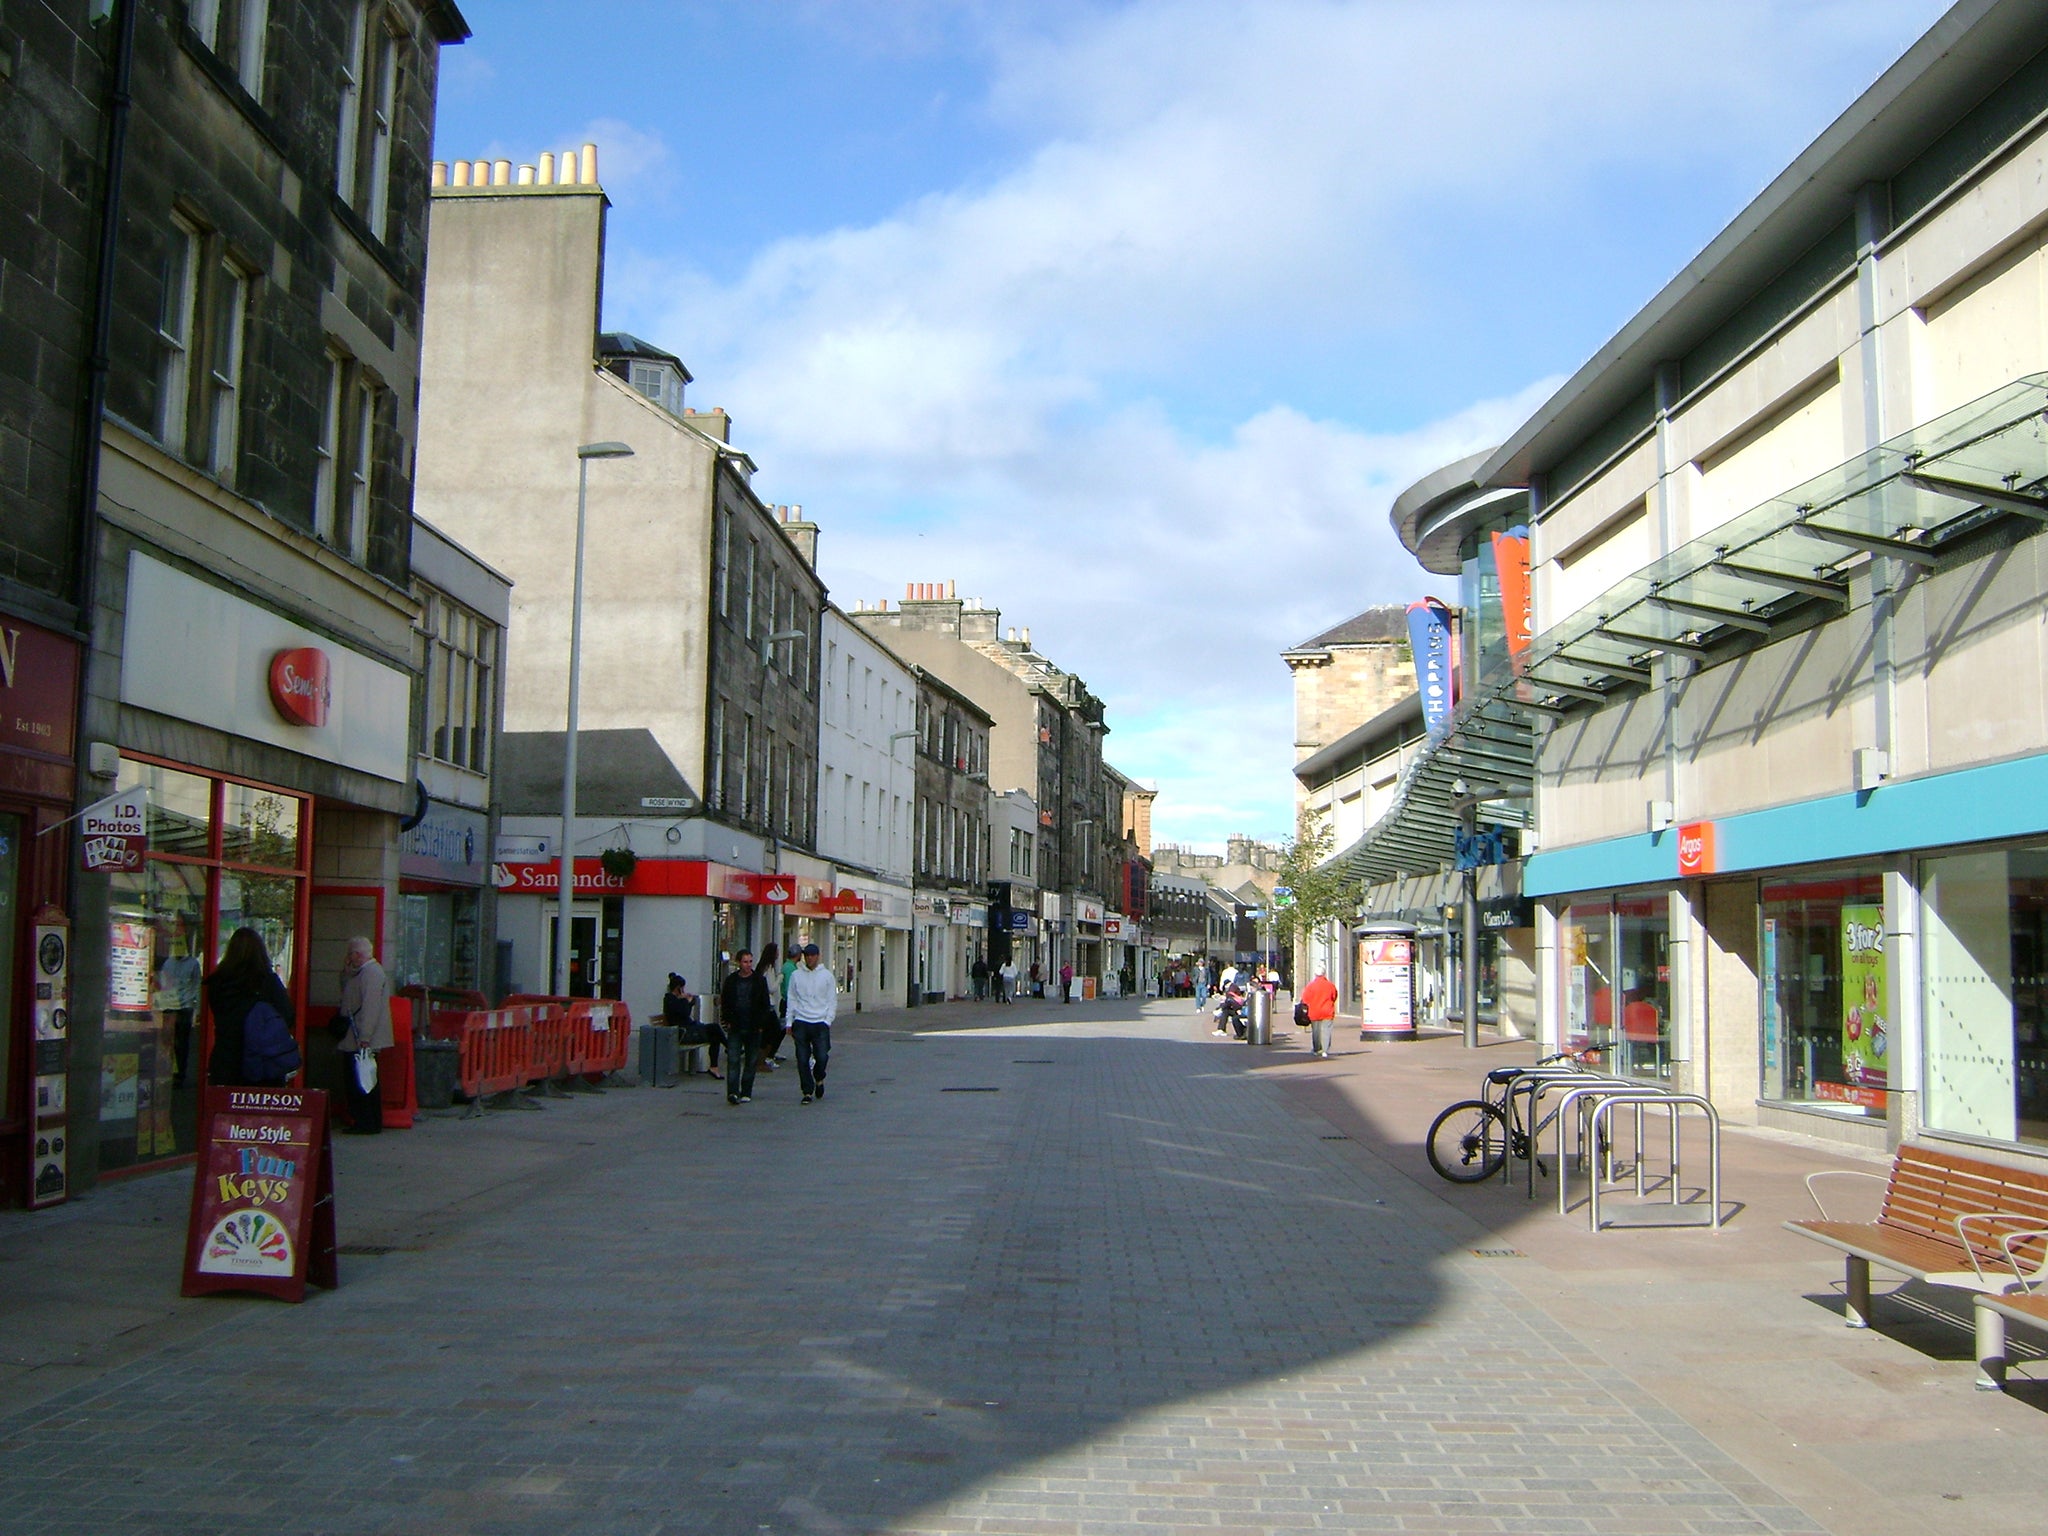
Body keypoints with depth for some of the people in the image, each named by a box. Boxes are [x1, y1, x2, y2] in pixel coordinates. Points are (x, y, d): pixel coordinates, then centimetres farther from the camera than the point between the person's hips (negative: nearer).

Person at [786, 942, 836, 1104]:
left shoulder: (827, 976, 6)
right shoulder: (796, 976, 9)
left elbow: (832, 1001, 7)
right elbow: (792, 1000, 12)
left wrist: (827, 1021, -3)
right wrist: (789, 1022, 6)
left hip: (820, 1023, -1)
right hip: (801, 1022, 1)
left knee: (822, 1057, -9)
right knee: (802, 1059, -2)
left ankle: (819, 1079, 21)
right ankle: (808, 1091, 8)